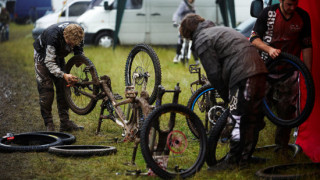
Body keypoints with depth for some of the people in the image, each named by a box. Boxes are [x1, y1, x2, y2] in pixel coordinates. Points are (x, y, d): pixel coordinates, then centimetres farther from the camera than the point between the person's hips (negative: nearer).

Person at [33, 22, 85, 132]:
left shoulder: (77, 33, -25)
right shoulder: (53, 36, -42)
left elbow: (79, 48, -2)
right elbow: (49, 62, -38)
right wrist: (64, 75, -49)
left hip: (58, 55, 5)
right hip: (43, 55, -5)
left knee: (64, 87, -2)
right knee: (46, 89, -12)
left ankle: (65, 122, 1)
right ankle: (49, 125, -8)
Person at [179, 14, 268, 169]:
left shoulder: (202, 41, 1)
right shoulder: (219, 30, 29)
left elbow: (213, 74, -4)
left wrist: (226, 96, 7)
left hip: (243, 75, -9)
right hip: (259, 70, 9)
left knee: (238, 119, -4)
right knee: (252, 117, 14)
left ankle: (232, 160, 0)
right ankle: (246, 157, 23)